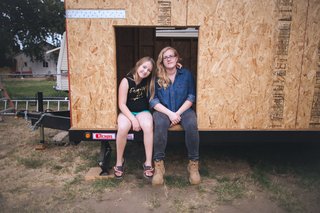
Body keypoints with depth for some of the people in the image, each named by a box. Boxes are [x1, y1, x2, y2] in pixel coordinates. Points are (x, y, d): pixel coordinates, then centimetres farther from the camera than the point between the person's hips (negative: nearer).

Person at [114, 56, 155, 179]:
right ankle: (119, 161, -12)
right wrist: (133, 119, -24)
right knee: (122, 128, -35)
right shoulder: (126, 81, -12)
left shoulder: (148, 81, 0)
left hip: (143, 111, 2)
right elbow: (121, 104, -14)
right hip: (127, 112, -2)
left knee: (148, 126, -33)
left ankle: (148, 163, -23)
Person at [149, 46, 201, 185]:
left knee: (191, 125, -32)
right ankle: (159, 164, -24)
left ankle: (194, 164, -18)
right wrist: (170, 113, -18)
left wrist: (178, 113, -14)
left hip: (183, 110, 1)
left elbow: (191, 97, -2)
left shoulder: (186, 74, 2)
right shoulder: (157, 77, 1)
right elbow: (153, 100, -5)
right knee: (160, 124, -34)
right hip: (163, 110, 0)